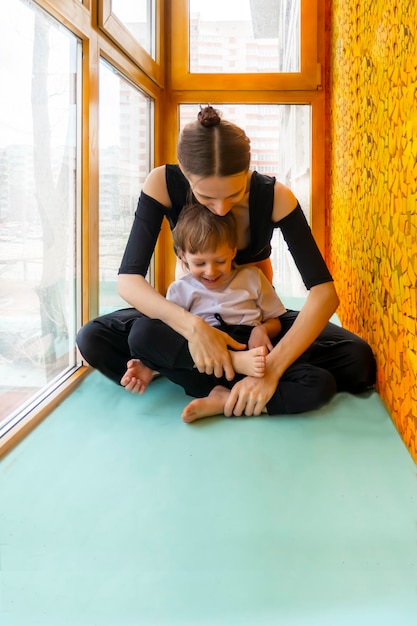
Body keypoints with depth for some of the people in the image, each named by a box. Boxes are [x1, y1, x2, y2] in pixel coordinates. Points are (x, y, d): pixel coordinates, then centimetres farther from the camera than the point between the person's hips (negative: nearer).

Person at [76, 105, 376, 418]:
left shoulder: (274, 196, -25)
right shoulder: (163, 184, -24)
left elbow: (324, 292, -30)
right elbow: (129, 279, -28)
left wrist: (272, 368, -43)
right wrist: (192, 326, -45)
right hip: (193, 314, 0)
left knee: (358, 362, -25)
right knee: (92, 339, -25)